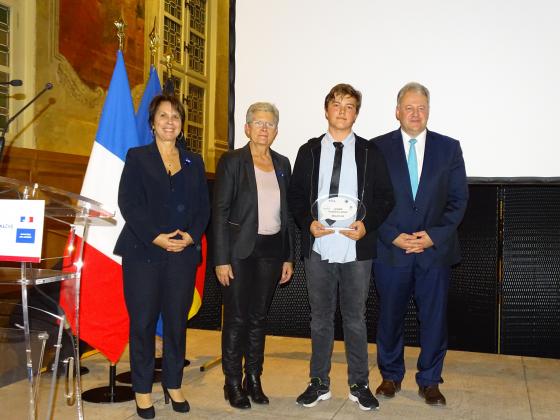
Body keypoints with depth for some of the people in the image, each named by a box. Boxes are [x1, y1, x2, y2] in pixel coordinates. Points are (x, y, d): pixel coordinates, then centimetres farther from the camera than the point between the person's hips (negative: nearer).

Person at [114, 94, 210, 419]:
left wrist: (191, 236, -9)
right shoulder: (137, 157, 6)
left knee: (177, 321, 7)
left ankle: (174, 385, 20)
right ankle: (143, 390, 15)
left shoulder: (194, 162, 14)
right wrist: (156, 237, -15)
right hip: (144, 252, -2)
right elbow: (128, 203, -4)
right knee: (143, 322, 2)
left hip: (183, 254, 3)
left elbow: (204, 207, 10)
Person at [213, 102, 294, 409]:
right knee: (237, 318, 3)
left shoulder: (282, 164, 10)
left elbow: (286, 212, 12)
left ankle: (254, 380, 25)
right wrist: (221, 260, -12)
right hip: (241, 250, -4)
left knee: (259, 317, 13)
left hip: (271, 250, 4)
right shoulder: (232, 161, -5)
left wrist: (288, 257, 9)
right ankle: (233, 384, 18)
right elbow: (220, 212, -7)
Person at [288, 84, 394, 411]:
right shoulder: (309, 151, 7)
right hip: (318, 248, 1)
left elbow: (385, 197, 3)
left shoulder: (370, 152, 4)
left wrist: (367, 224, -13)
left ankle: (359, 385, 23)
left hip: (356, 249, -1)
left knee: (356, 318, 9)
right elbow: (296, 196, 8)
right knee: (321, 318, 11)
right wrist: (308, 223, -10)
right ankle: (320, 383, 24)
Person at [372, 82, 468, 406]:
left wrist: (434, 235, -9)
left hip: (436, 248, 1)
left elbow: (459, 199, 3)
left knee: (435, 318, 6)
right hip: (391, 249, 0)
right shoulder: (378, 148, 2)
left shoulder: (449, 148, 5)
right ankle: (391, 376, 28)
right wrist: (393, 236, -11)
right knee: (390, 317, 10)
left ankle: (430, 381, 23)